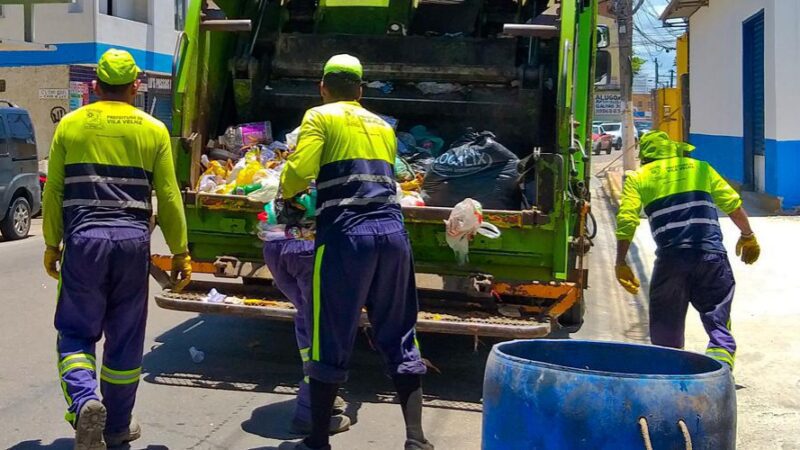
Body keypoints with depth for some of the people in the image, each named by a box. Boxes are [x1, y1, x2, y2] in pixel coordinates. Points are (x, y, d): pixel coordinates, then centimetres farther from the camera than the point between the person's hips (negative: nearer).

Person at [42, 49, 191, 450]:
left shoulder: (70, 125, 6)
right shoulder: (153, 130, 5)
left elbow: (53, 192, 7)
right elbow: (169, 198, 4)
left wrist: (52, 244, 16)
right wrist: (180, 252, 10)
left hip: (84, 240, 0)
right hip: (133, 241, 1)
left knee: (76, 333, 8)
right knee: (125, 339, 12)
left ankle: (84, 402, -18)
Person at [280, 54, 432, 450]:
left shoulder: (320, 117, 5)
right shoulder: (383, 127, 24)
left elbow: (300, 172, -9)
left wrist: (286, 191, 13)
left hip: (346, 236, -5)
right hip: (393, 233, 5)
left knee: (331, 342, 4)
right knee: (399, 339, 11)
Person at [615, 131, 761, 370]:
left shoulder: (638, 178, 11)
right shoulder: (700, 168, 17)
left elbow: (626, 221, 0)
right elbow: (734, 205, 17)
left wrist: (621, 264, 7)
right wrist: (748, 236, 32)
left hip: (671, 261, -1)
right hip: (712, 256, 1)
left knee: (666, 337, 14)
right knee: (720, 332, 2)